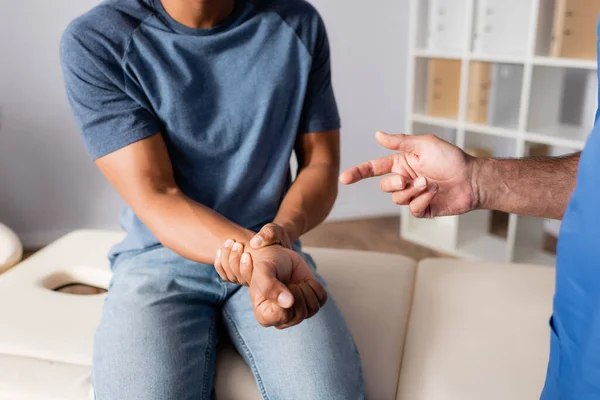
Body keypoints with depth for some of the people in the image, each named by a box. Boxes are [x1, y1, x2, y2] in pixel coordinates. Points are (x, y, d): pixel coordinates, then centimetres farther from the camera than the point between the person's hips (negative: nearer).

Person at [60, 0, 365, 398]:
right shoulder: (94, 41, -9)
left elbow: (321, 163, 2)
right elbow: (156, 198, -14)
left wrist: (283, 229, -19)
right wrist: (258, 254, -32)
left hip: (274, 248, 1)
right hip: (160, 258, 0)